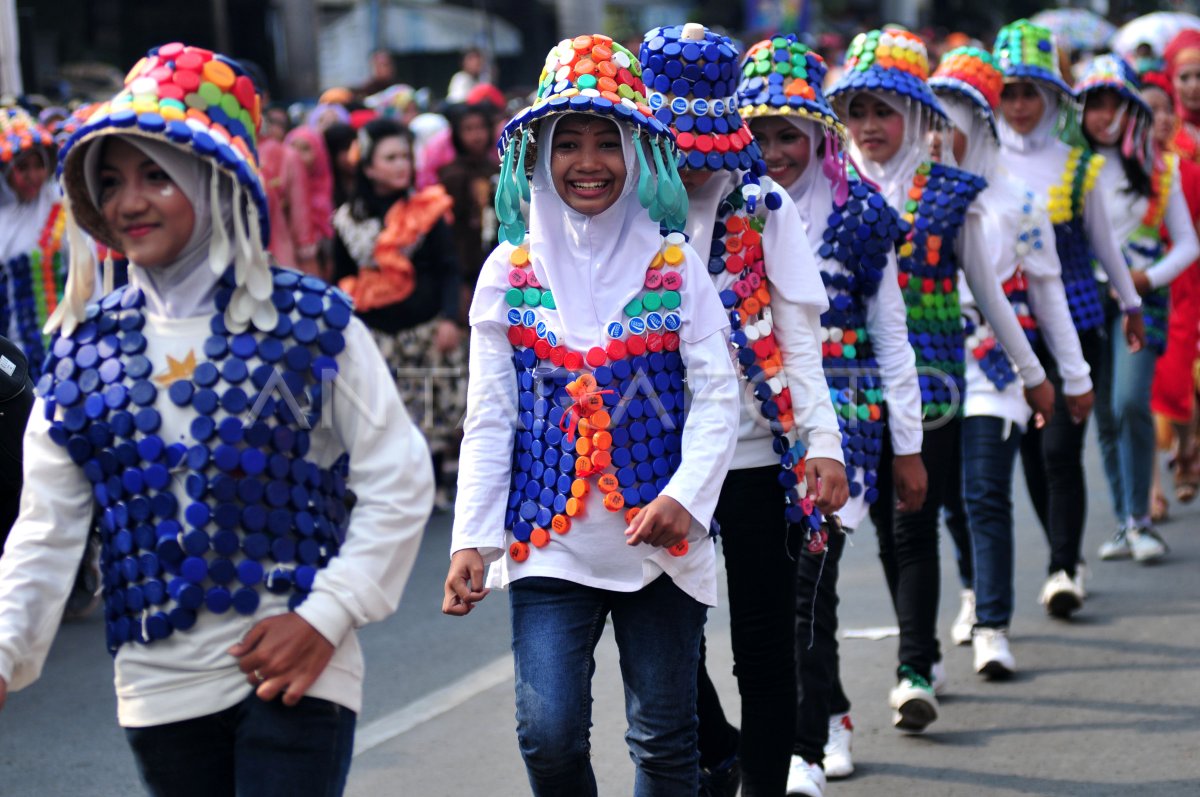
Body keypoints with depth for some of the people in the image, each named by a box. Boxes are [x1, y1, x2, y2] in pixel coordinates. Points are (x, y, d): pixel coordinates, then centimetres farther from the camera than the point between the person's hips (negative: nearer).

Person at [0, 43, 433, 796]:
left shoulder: (312, 323, -3)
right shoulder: (82, 350, 7)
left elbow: (398, 485, -2)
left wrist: (327, 615, -10)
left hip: (293, 674, -3)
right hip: (159, 687, 4)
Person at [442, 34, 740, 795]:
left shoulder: (675, 266, 1)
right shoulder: (511, 271, 3)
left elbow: (716, 395, -3)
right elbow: (489, 417, 3)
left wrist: (686, 494, -18)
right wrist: (473, 537, -3)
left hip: (660, 543, 0)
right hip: (548, 542, 0)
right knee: (549, 736, -8)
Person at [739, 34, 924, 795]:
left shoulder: (858, 215, 1)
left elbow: (890, 335, 5)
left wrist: (908, 445, 5)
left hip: (837, 409, -3)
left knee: (808, 581, -14)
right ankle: (834, 716, 30)